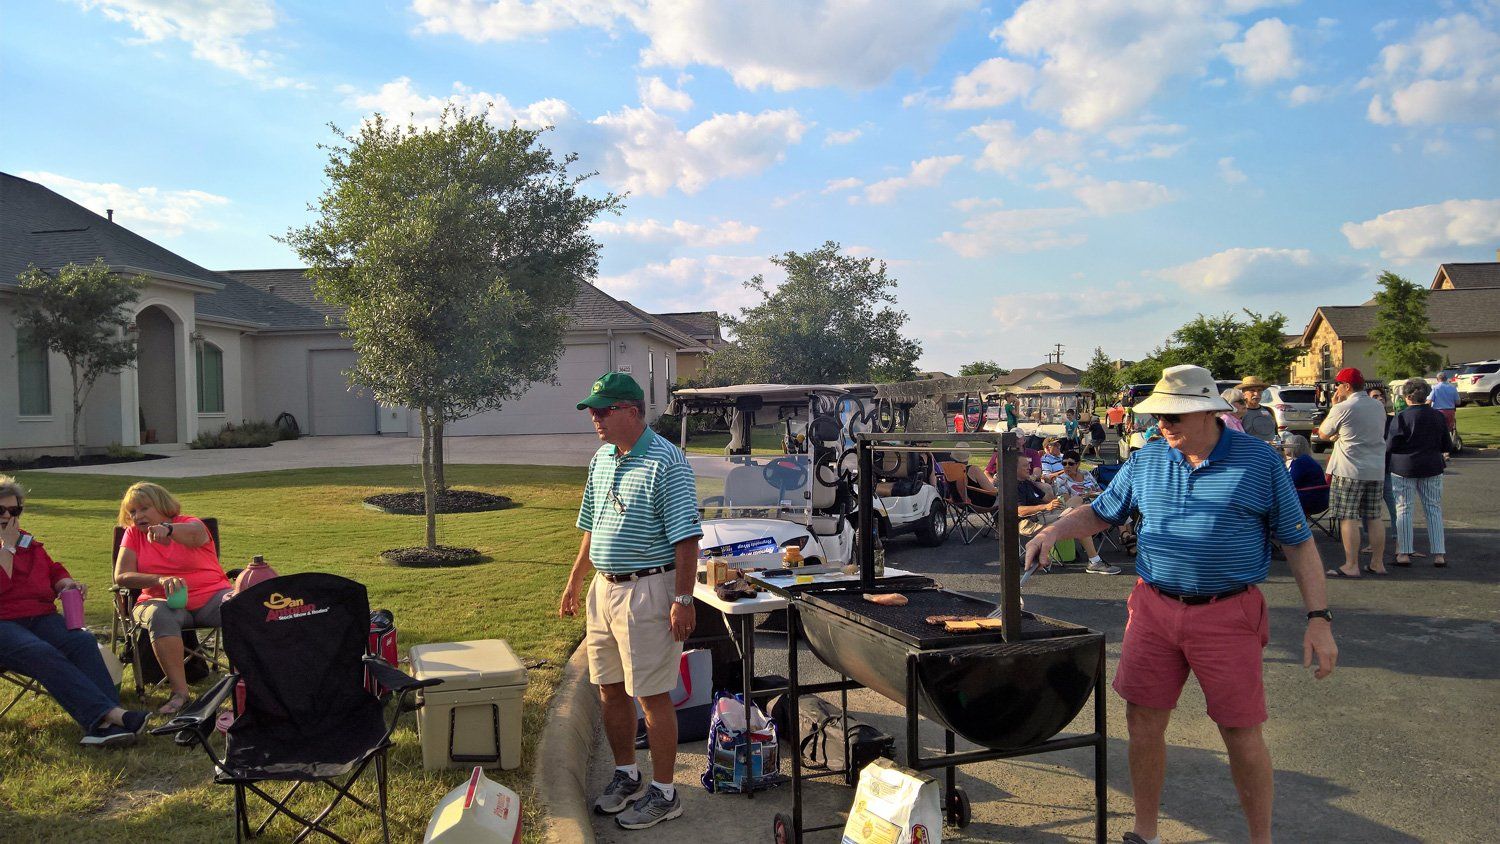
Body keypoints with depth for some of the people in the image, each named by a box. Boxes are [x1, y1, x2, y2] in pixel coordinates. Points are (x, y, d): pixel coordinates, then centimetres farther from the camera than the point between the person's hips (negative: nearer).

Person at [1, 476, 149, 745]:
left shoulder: (30, 544, 25)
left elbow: (54, 573, 29)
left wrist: (67, 584, 7)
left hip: (41, 617, 5)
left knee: (83, 641, -28)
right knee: (41, 653, -36)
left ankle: (103, 724, -46)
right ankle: (111, 712, -51)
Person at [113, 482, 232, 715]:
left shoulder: (188, 523, 4)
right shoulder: (133, 534, 12)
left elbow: (193, 533, -24)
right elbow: (121, 576, 0)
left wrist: (167, 529, -49)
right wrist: (162, 580, -19)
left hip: (211, 595, -1)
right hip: (163, 600, 1)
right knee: (159, 615, -36)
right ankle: (180, 693, -35)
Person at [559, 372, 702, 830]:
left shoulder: (666, 461, -15)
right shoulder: (601, 459, 10)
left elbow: (686, 538, -18)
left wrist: (682, 599, -21)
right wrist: (575, 581, 20)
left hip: (647, 591, -8)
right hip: (603, 589, 8)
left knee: (652, 695, 1)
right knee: (610, 689, 16)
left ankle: (664, 793, 15)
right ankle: (627, 775, 34)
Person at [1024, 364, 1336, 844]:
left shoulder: (1259, 463, -5)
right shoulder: (1146, 461, 4)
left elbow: (1298, 542, 0)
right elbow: (1100, 513, 14)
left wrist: (1319, 619, -5)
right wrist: (1052, 533, -5)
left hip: (1228, 615, -3)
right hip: (1153, 609, 3)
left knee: (1241, 732, 4)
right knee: (1143, 722, 8)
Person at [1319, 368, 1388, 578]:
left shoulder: (1342, 408, -12)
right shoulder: (1378, 407, 11)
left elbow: (1323, 434, 0)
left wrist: (1333, 406, 5)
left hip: (1350, 470, -7)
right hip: (1376, 470, 7)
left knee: (1348, 518, -4)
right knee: (1374, 518, 12)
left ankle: (1351, 566, -5)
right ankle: (1378, 563, 17)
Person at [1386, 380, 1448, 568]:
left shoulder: (1401, 417, -13)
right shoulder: (1438, 417, 1)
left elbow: (1389, 446, -10)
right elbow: (1445, 445, 9)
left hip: (1404, 468, -3)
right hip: (1432, 468, 4)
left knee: (1404, 509, 3)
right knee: (1434, 509, 9)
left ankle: (1404, 553, 2)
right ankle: (1439, 554, 7)